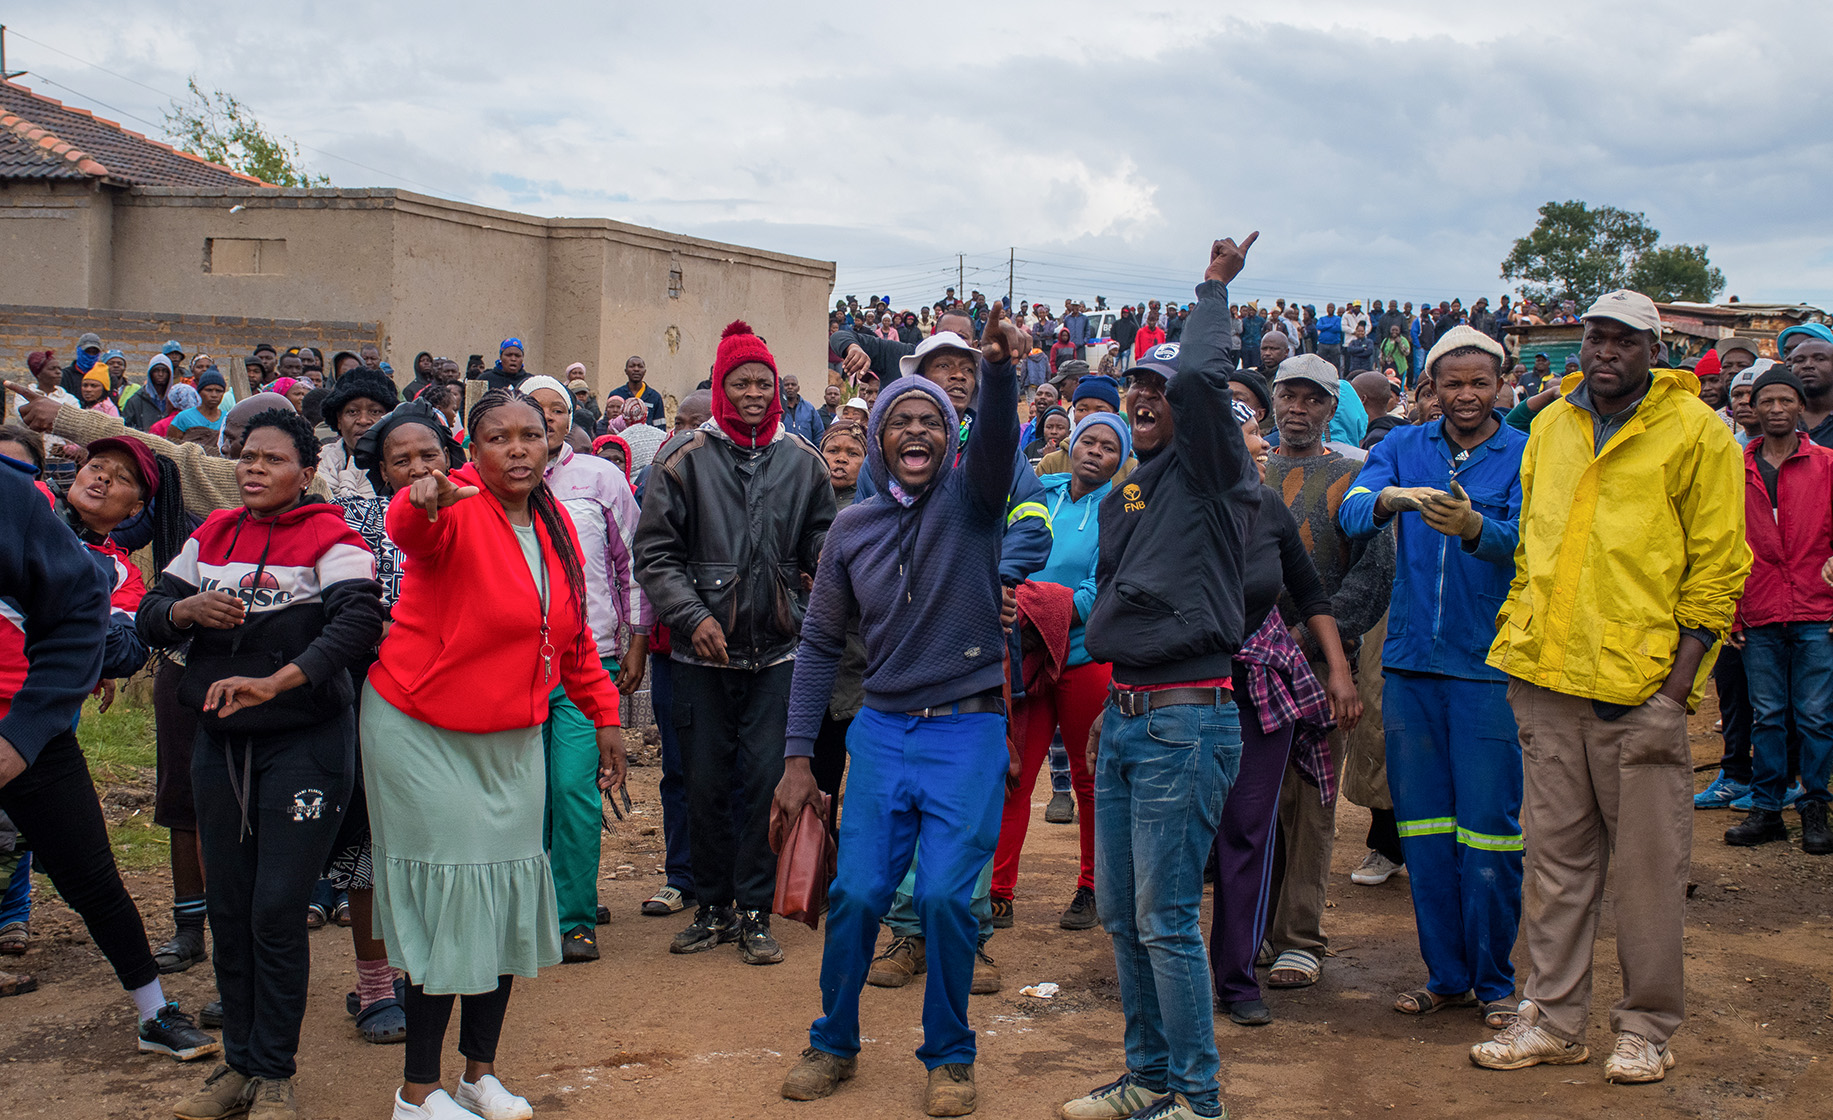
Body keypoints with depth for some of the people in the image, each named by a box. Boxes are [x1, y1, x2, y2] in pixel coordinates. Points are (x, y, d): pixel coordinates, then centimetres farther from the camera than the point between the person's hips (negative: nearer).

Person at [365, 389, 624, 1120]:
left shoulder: (553, 523, 4)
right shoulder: (457, 510, -17)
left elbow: (572, 632, 15)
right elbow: (409, 531, -42)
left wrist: (604, 713, 14)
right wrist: (423, 504, -64)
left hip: (512, 740, 7)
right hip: (425, 734, -7)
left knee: (506, 895, 11)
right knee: (450, 895, -6)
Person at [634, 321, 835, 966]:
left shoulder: (802, 462, 7)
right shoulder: (685, 459, 0)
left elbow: (822, 548, 13)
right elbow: (655, 553, -1)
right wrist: (692, 615, -13)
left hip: (777, 650, 1)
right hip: (703, 652, -1)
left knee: (767, 781, 0)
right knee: (706, 783, 6)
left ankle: (755, 912, 12)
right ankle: (714, 907, 20)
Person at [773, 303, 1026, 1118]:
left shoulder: (970, 495, -2)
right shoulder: (854, 526, 6)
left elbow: (1000, 440, -25)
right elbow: (820, 642, 10)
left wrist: (999, 369, -47)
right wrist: (797, 755, 6)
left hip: (968, 730, -2)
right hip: (882, 730, 3)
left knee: (946, 896, -8)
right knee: (857, 893, -1)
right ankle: (834, 1044, 22)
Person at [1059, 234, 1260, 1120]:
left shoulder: (1209, 473, -7)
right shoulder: (1125, 495, 16)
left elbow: (1201, 379, -24)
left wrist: (1214, 288, -9)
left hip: (1187, 721, -8)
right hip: (1126, 716, 9)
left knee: (1166, 920, -6)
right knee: (1120, 912, 14)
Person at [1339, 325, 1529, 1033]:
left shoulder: (1525, 457, 0)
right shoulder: (1403, 448, 8)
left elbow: (1524, 542, -15)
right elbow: (1349, 515, -8)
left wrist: (1473, 527, -36)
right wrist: (1388, 499, -30)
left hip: (1488, 665, -3)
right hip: (1411, 662, 3)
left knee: (1489, 829, -1)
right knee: (1422, 827, 9)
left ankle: (1494, 981, 13)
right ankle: (1445, 974, 22)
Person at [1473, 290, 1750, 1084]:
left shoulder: (1695, 433, -2)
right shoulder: (1550, 427, 13)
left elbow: (1716, 566, -3)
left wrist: (1679, 680, -10)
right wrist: (1519, 637, 10)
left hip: (1641, 686, -4)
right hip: (1548, 679, 5)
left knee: (1647, 866, 3)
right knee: (1557, 856, 10)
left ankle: (1647, 1028, 16)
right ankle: (1554, 1018, 19)